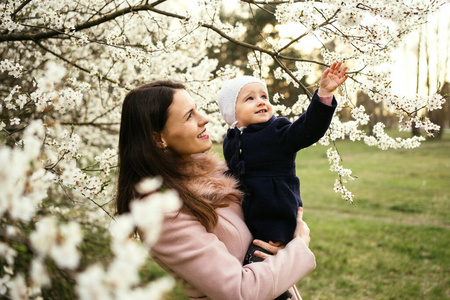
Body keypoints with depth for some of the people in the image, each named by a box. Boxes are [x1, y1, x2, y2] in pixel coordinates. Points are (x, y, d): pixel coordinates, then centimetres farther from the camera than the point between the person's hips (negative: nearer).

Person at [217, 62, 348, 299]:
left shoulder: (277, 132, -6)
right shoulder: (231, 142, 8)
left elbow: (309, 128, -21)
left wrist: (324, 93, -31)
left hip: (276, 226, -6)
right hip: (245, 224, 6)